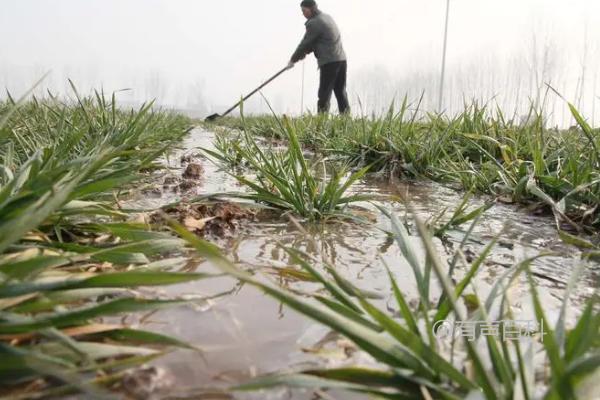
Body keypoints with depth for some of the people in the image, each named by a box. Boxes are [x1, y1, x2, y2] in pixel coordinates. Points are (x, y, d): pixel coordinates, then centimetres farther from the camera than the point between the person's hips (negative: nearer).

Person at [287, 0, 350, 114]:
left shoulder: (314, 23, -9)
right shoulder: (327, 17, 19)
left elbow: (305, 43, -4)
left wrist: (293, 60, 7)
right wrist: (305, 52, 12)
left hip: (330, 62, -8)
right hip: (342, 59, 8)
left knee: (324, 94, -7)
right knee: (341, 92, 9)